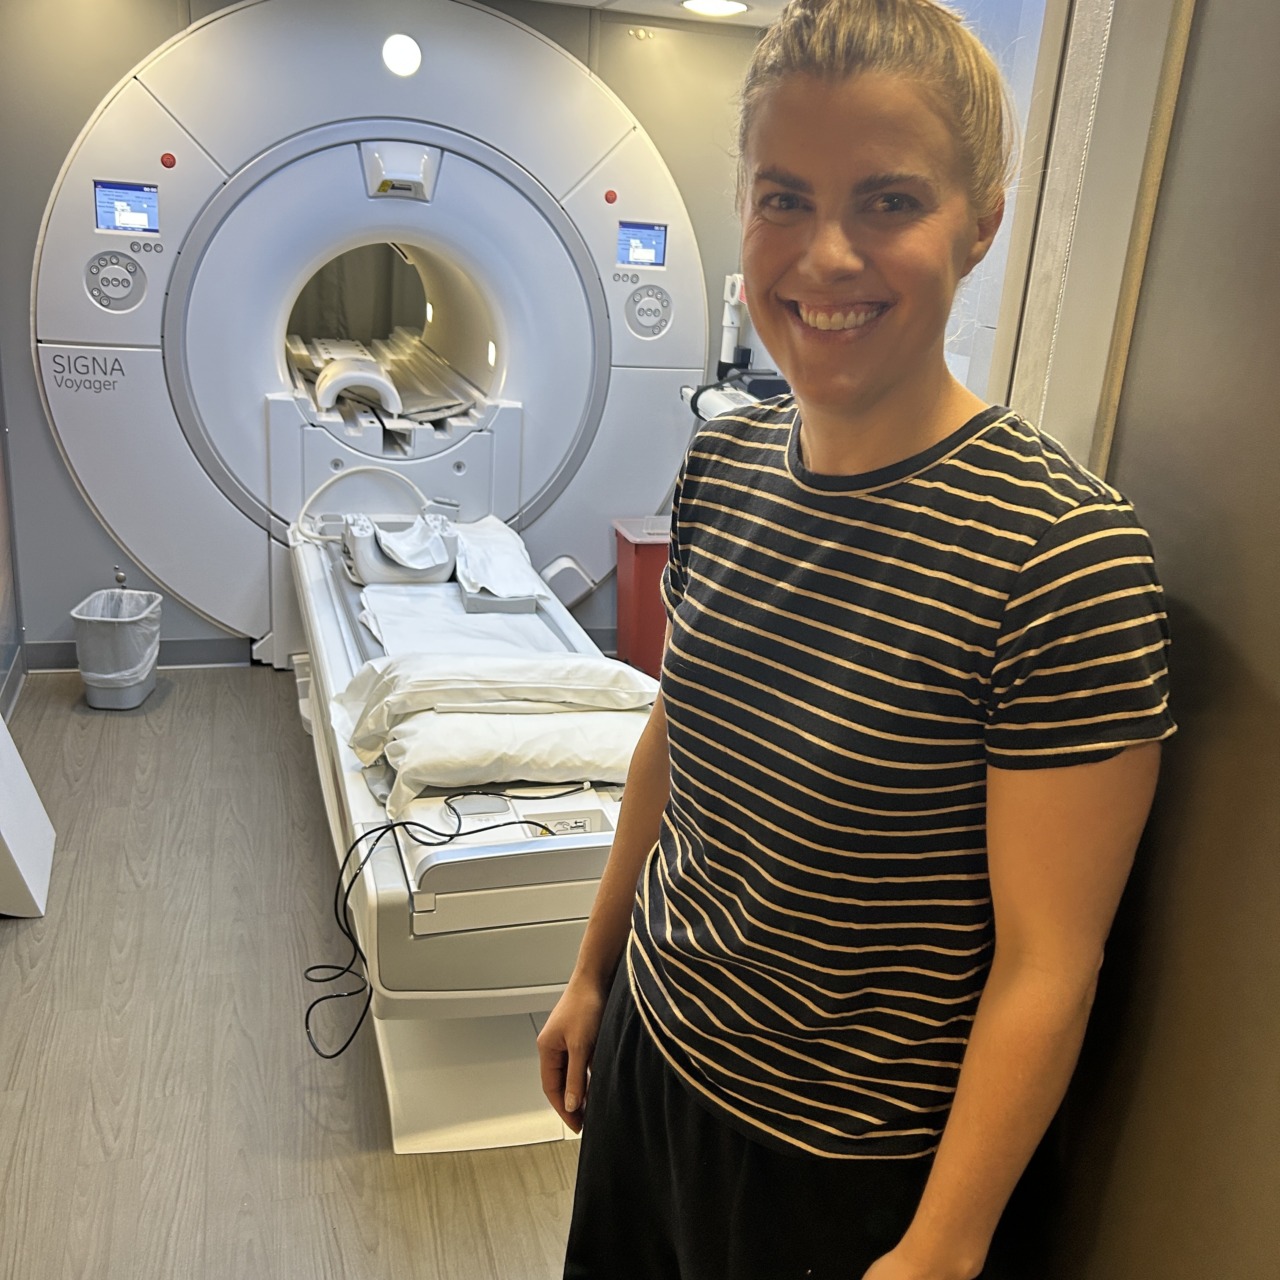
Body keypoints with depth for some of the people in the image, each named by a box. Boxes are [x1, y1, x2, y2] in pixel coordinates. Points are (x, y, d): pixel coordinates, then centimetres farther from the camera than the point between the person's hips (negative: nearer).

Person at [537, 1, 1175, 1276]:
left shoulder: (1067, 556, -25)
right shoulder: (720, 464, -6)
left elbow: (1045, 967, -19)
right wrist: (591, 971, 12)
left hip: (853, 1167, -5)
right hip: (651, 1051, 6)